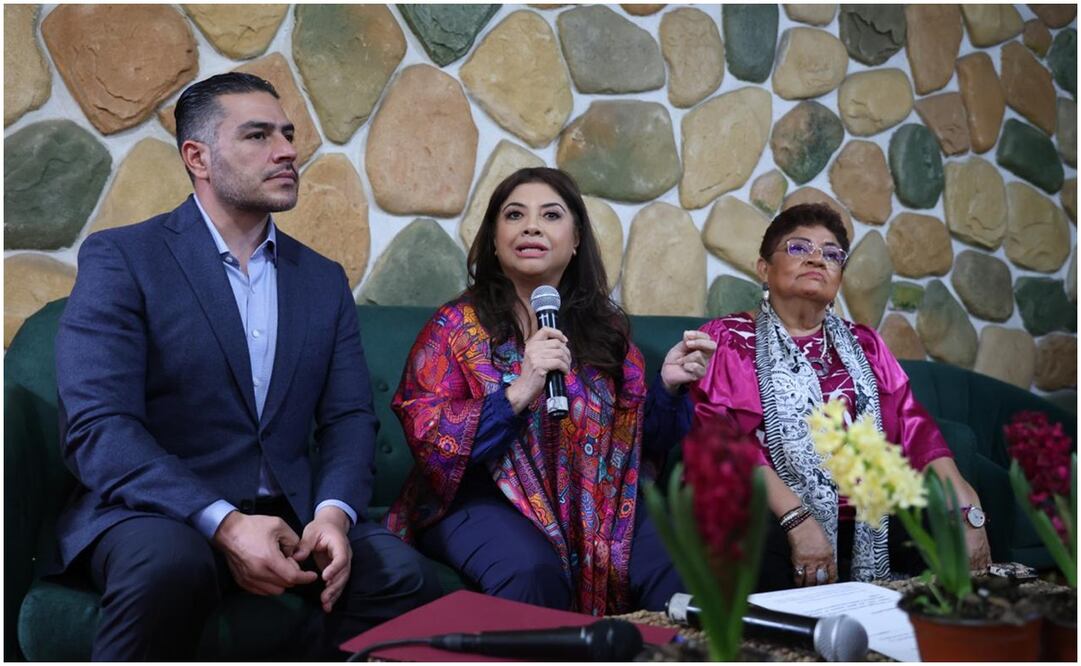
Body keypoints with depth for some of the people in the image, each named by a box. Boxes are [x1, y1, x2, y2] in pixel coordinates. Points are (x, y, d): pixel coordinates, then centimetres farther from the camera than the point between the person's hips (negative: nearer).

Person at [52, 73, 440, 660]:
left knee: (399, 572, -24)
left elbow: (349, 418, 7)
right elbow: (96, 425, -14)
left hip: (287, 516, 4)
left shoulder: (325, 280, 13)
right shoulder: (120, 258, -3)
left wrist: (334, 513, -15)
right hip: (154, 512, -4)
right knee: (171, 563, -37)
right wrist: (224, 523, -25)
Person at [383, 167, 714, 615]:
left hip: (595, 502, 3)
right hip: (483, 499, -3)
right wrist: (519, 392, -21)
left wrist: (667, 385, -6)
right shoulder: (455, 326, 1)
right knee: (532, 571, -34)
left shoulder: (605, 328, 11)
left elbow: (640, 440, 13)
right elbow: (428, 441, -9)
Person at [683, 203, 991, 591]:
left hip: (866, 522, 5)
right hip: (771, 520, -5)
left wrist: (967, 511, -10)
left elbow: (912, 426, 6)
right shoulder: (726, 340, 4)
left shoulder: (862, 345, 19)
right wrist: (797, 518, -23)